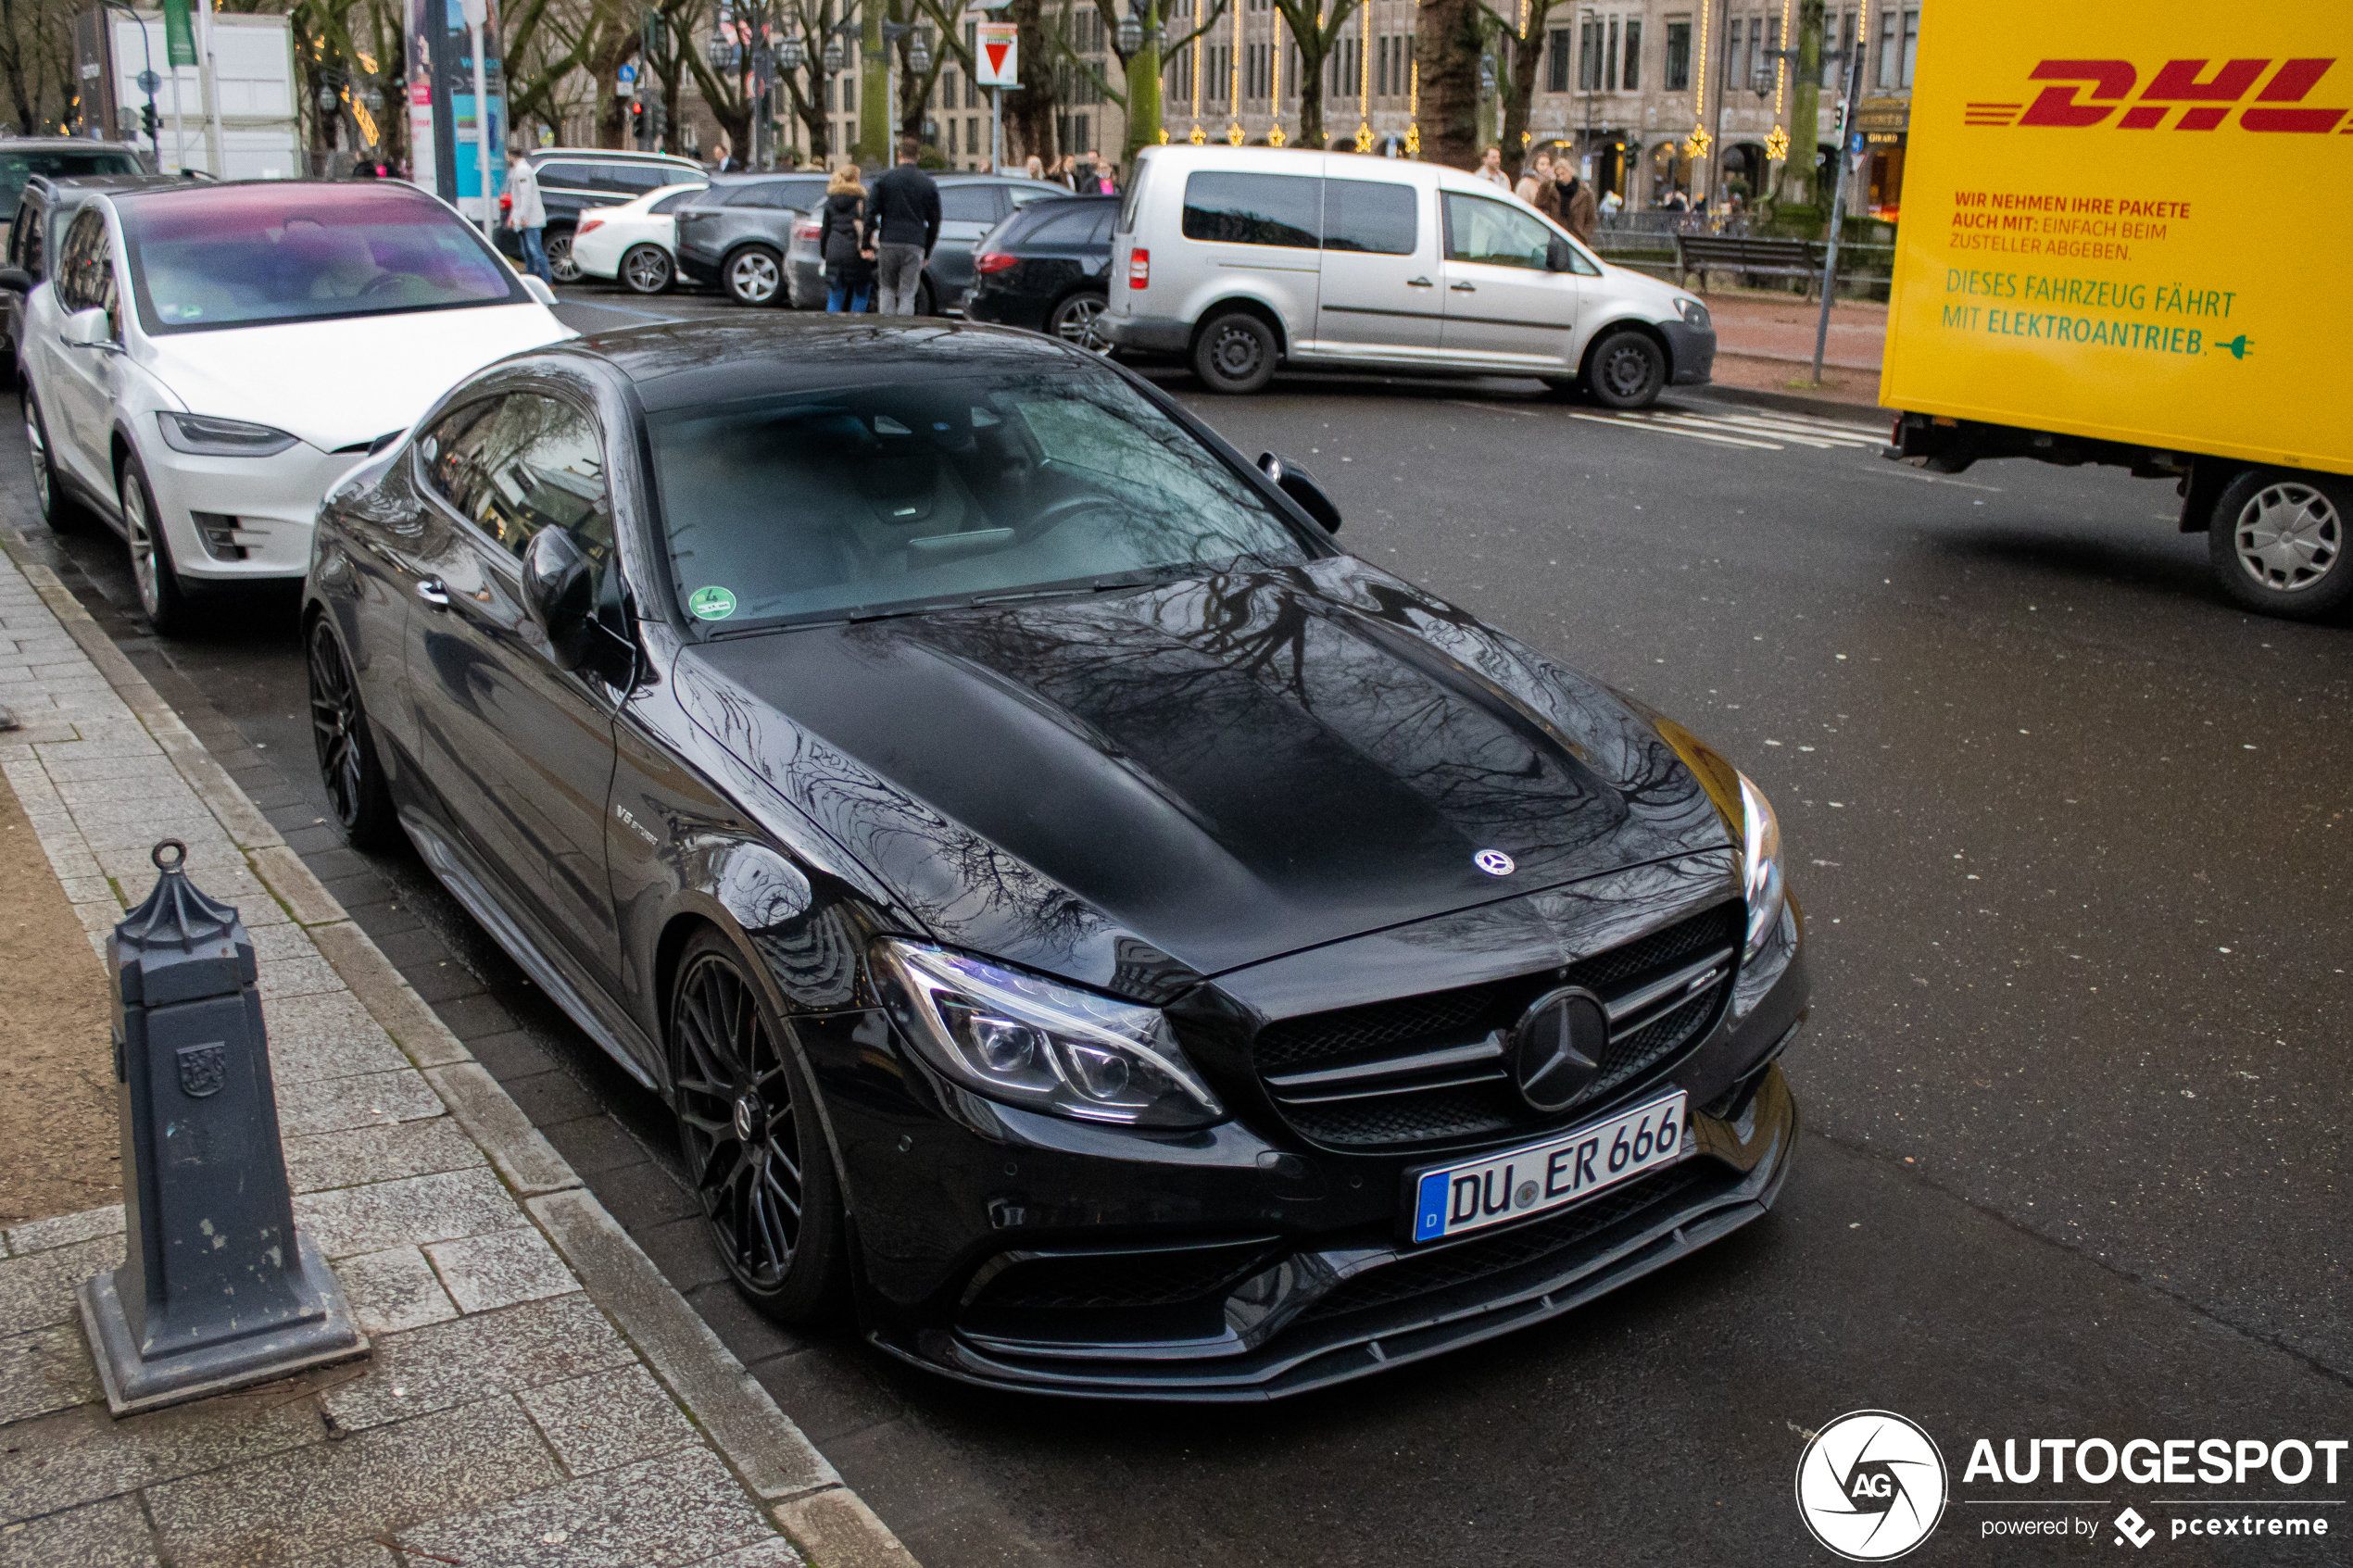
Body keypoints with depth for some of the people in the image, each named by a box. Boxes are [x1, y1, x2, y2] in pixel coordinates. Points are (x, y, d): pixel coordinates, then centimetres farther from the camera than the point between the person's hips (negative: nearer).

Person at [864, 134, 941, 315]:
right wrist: (927, 253, 15)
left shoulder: (884, 179, 4)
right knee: (907, 295, 0)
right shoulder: (928, 184, 8)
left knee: (887, 290, 12)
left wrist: (869, 241, 3)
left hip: (888, 244, 0)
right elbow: (934, 223, 9)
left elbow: (870, 213, -2)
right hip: (915, 246, 0)